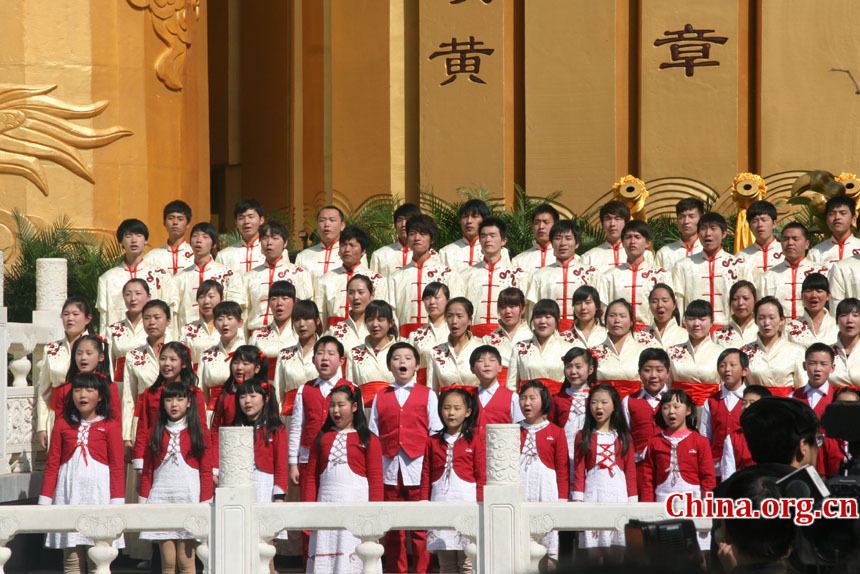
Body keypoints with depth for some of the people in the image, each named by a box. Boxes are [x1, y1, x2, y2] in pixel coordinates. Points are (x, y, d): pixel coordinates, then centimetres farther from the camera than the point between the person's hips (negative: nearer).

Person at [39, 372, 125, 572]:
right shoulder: (62, 424, 8)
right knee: (71, 556, 1)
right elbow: (52, 464, 10)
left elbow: (117, 466, 1)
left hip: (98, 488, -2)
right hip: (69, 491, 2)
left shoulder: (110, 426, 1)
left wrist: (117, 501, -3)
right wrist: (45, 499, 7)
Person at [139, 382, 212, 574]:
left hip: (188, 497, -2)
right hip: (161, 498, 2)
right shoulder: (158, 433, 12)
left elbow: (206, 470, 3)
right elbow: (147, 471, 12)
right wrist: (143, 501, 6)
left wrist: (205, 503, -4)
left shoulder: (197, 432, 5)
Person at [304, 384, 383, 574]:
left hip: (357, 501, -3)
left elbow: (376, 479, -1)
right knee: (325, 555, 1)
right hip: (327, 504, 3)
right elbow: (311, 477, 11)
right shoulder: (322, 438, 12)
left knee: (354, 556, -7)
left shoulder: (368, 440, 2)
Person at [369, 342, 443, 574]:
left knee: (421, 528, -5)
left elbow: (435, 433, 6)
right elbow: (374, 435, 13)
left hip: (418, 467, -2)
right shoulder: (380, 397, 15)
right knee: (392, 529, 3)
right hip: (389, 468, 2)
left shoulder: (427, 395, 10)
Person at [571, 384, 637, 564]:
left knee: (615, 556, -2)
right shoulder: (583, 436, 9)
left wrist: (632, 501, 2)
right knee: (593, 553, -4)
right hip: (592, 493, 0)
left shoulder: (623, 437, 10)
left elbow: (631, 471, 9)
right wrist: (577, 499, -3)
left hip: (617, 493, 0)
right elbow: (579, 470, 5)